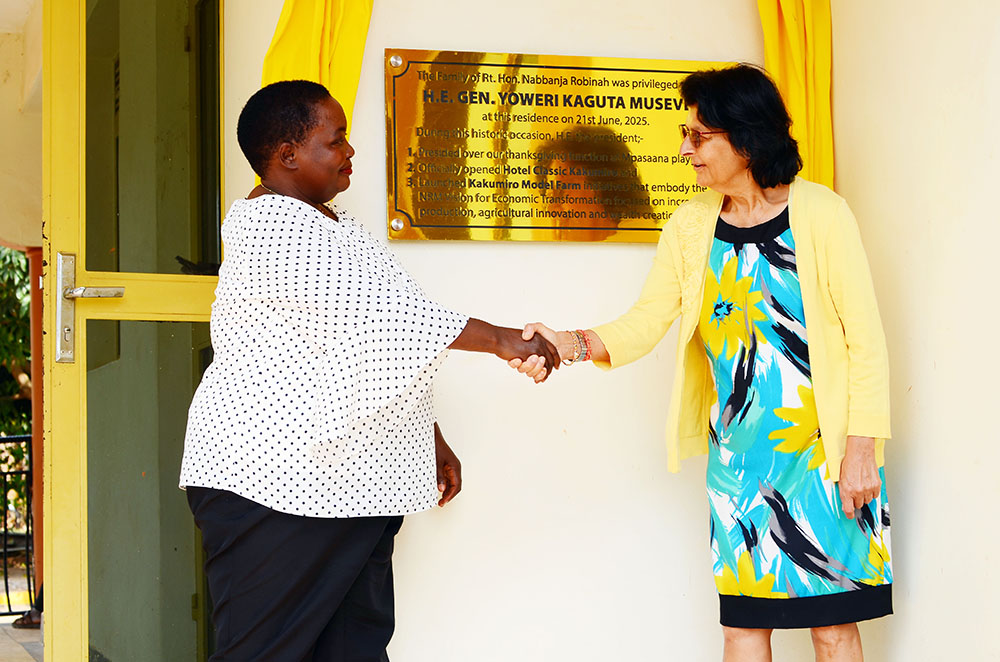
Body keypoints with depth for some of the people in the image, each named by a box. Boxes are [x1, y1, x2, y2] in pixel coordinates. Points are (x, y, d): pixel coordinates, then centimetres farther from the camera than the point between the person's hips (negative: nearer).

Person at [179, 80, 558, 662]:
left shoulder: (337, 224, 20)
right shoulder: (267, 226, -12)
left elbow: (377, 341, 25)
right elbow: (372, 308, -21)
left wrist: (432, 439, 22)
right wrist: (498, 339, -20)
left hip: (355, 480, 9)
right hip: (271, 484, -9)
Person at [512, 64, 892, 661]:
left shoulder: (821, 213, -8)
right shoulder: (692, 225, 6)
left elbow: (866, 337, -8)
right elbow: (647, 322, 2)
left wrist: (862, 447, -12)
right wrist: (572, 344, -17)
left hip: (824, 449, -4)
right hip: (737, 451, 4)